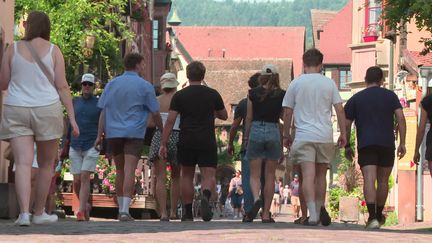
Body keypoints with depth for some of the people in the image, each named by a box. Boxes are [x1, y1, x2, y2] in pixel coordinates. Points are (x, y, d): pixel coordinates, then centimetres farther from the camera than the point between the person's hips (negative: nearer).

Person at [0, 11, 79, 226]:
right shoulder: (53, 51, -1)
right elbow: (62, 86, -5)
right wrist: (72, 117, -3)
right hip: (47, 111, 0)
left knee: (23, 163, -7)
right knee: (46, 164, 15)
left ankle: (24, 213, -22)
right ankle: (39, 213, 19)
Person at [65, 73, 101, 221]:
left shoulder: (99, 104, 3)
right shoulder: (75, 102, 11)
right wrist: (66, 142, 11)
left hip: (91, 146, -3)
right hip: (75, 146, 3)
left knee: (85, 177, -14)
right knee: (77, 181, 2)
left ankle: (81, 211, -16)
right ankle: (86, 205, 23)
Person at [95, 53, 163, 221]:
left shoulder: (112, 84, 10)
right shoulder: (145, 86, -1)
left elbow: (103, 111, 6)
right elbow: (155, 113, 3)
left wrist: (99, 135, 5)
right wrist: (162, 131, 17)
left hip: (113, 133, 4)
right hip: (134, 133, -4)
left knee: (120, 170, 17)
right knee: (130, 171, -10)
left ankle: (121, 208, 22)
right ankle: (125, 210, -21)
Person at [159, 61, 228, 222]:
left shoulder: (179, 96, 0)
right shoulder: (213, 94, 5)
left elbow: (170, 121, -4)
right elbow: (224, 116, 17)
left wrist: (163, 144, -2)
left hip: (186, 142, 0)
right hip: (207, 142, 0)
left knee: (187, 176, 14)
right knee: (209, 176, -2)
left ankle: (188, 213, 15)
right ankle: (206, 196, -34)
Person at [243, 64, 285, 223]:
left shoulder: (253, 93, 0)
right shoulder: (282, 95, 0)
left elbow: (249, 117, 3)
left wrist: (246, 136, 15)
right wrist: (284, 143, 12)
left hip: (256, 131, 0)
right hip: (274, 132, 0)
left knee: (254, 174, 5)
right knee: (270, 176, 7)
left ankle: (256, 199, -25)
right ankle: (266, 213, 6)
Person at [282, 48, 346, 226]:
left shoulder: (296, 83, 3)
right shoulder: (329, 83, 5)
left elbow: (287, 113, 5)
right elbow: (339, 110, 3)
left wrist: (286, 135, 15)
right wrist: (343, 134, 9)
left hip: (303, 136, -2)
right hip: (325, 136, 2)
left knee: (308, 175, -7)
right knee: (321, 174, 16)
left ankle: (313, 213, -18)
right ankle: (321, 208, 13)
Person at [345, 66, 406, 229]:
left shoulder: (355, 99, 9)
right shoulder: (390, 96, 10)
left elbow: (346, 124, 6)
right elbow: (400, 118, 0)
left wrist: (347, 146, 16)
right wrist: (402, 143, 1)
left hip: (366, 145, -2)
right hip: (387, 145, 2)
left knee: (369, 180, -12)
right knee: (383, 181, 16)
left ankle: (372, 217, -29)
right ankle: (379, 215, 30)